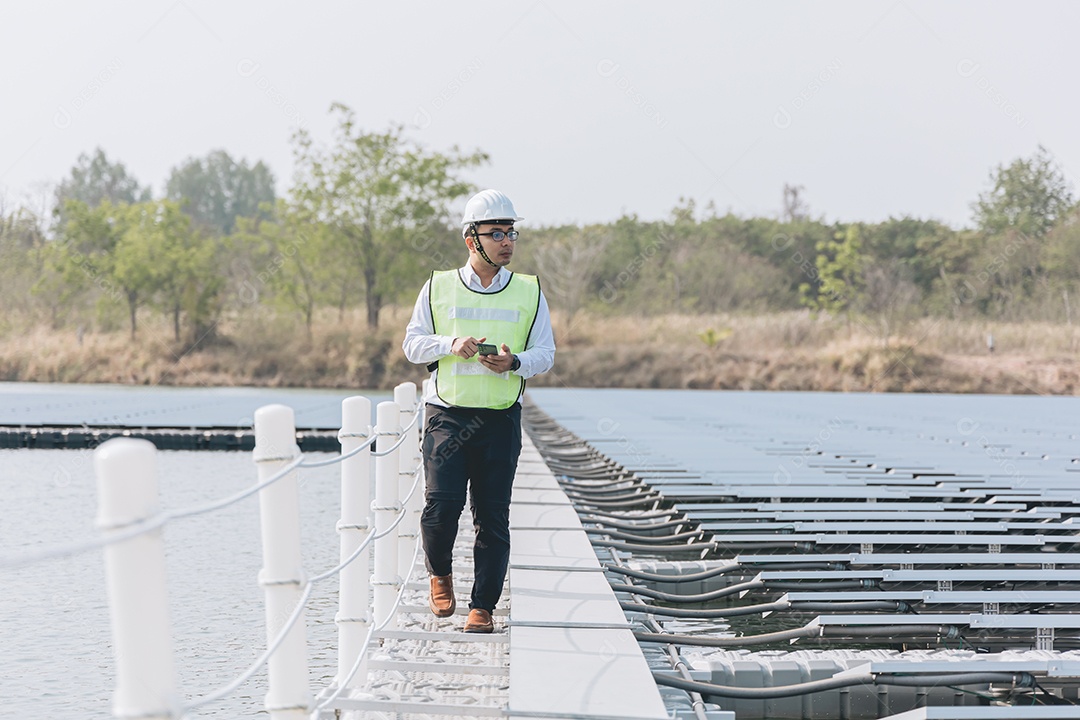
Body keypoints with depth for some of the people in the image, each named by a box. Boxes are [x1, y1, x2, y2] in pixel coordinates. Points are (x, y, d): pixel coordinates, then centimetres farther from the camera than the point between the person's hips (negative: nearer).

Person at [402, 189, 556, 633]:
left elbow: (545, 354, 7)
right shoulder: (439, 288, 6)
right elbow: (413, 343, 7)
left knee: (493, 517, -1)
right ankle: (439, 573, 17)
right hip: (447, 413, -1)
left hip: (501, 418, 1)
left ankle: (482, 607, 8)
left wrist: (515, 362, -14)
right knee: (442, 504, -12)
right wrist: (450, 343, -12)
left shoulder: (529, 293, 9)